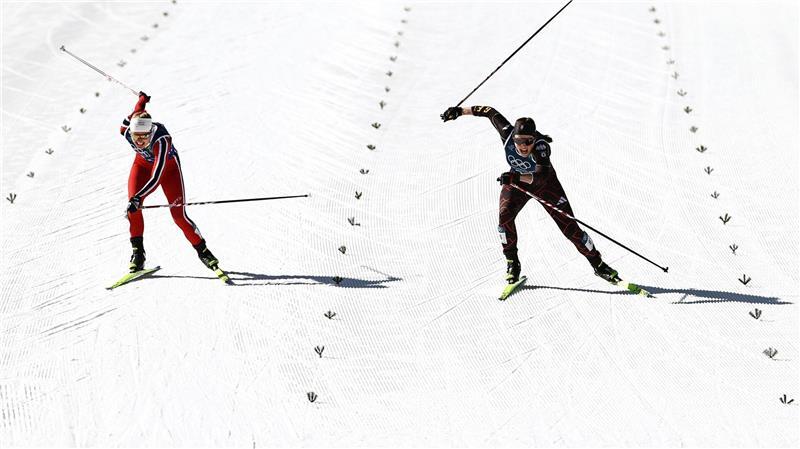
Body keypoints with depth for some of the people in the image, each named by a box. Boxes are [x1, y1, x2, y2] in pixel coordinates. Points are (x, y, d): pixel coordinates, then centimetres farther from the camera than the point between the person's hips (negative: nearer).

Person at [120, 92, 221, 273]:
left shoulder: (161, 139, -44)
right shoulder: (126, 130, -30)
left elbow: (156, 178, -48)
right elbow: (133, 116, -4)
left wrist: (138, 198, -59)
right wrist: (142, 100, 16)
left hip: (168, 165, -4)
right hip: (143, 163, 4)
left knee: (178, 215, -9)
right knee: (132, 204, -20)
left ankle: (203, 251, 10)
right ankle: (138, 252, -8)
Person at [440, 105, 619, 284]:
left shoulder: (541, 146, -39)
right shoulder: (507, 134, -29)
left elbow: (541, 177, -53)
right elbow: (491, 112, -13)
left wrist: (517, 177, -69)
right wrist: (460, 111, -8)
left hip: (545, 184, -3)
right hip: (517, 181, 3)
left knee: (569, 225, -6)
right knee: (505, 215, -23)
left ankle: (598, 264, 11)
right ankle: (512, 263, -4)